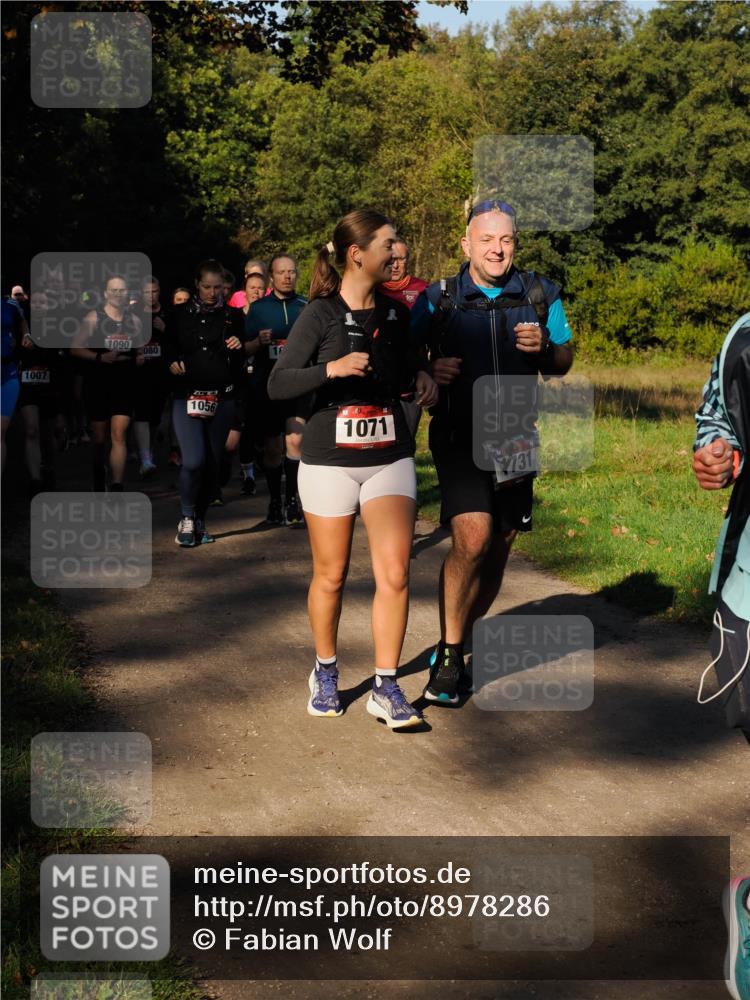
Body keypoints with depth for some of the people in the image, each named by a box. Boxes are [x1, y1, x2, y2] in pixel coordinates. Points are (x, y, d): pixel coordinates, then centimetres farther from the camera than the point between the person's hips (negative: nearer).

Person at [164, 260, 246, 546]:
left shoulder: (233, 315, 9)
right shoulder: (181, 314, 7)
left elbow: (242, 361, 13)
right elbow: (168, 348, 14)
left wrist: (238, 347, -9)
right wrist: (173, 364, -8)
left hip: (222, 398, 2)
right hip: (187, 395, -2)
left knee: (213, 462, 4)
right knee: (194, 461, -15)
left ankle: (200, 520, 19)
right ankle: (187, 518, 5)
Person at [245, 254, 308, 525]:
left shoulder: (307, 307, 7)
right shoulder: (258, 308, 7)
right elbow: (245, 350, 6)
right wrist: (259, 341, -14)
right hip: (266, 385, 1)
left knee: (295, 441, -16)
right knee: (272, 448, 8)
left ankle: (293, 503, -11)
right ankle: (274, 502, 22)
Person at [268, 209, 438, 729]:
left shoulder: (396, 312, 7)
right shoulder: (320, 314, -7)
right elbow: (278, 385, -10)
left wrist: (421, 377, 2)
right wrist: (331, 369, -24)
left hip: (390, 459, 3)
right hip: (330, 461, -3)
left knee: (395, 573, -8)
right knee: (331, 576, 8)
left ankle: (387, 688, 0)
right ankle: (326, 673, 29)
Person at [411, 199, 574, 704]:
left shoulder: (541, 296, 3)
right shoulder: (438, 300, -4)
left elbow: (563, 362, 10)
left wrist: (544, 349, -13)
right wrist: (427, 372, -20)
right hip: (459, 439, -4)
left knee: (497, 550, 10)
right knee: (472, 537, -21)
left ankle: (457, 645, 31)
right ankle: (448, 654, -6)